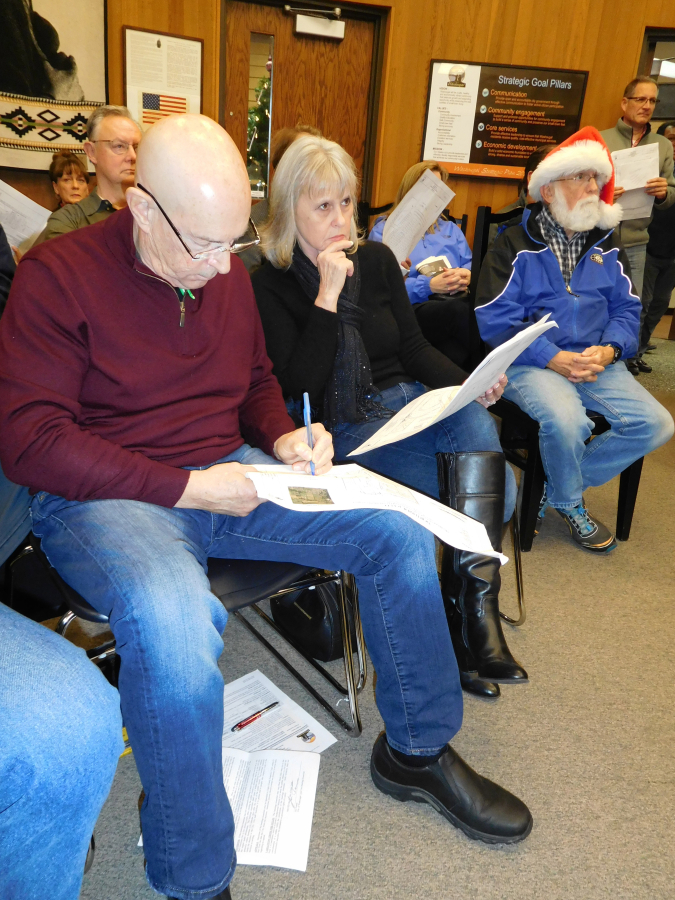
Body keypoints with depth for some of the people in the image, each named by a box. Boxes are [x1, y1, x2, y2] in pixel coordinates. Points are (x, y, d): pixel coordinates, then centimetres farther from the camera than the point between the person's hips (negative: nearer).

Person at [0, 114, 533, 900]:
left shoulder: (227, 271, 9)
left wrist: (282, 437, -1)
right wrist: (184, 487, -20)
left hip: (226, 474, 7)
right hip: (105, 496, -6)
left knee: (400, 531, -5)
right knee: (173, 622, -39)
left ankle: (417, 751, 14)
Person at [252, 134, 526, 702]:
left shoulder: (376, 259, 10)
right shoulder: (271, 286, -4)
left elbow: (414, 347, 12)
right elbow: (298, 386, -14)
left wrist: (467, 383, -8)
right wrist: (328, 295, -19)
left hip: (410, 402, 5)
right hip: (347, 427, -4)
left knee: (484, 444, -29)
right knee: (476, 491, -26)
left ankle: (474, 609, -23)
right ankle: (474, 614, -8)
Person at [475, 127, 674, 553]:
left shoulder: (608, 245, 16)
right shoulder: (515, 245, 0)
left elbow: (627, 309, 12)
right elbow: (494, 321, -10)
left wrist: (609, 349, -11)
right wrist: (554, 359, -19)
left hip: (596, 361, 6)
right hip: (531, 363, -5)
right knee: (566, 419, -34)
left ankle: (555, 487, 3)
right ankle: (571, 504, 0)